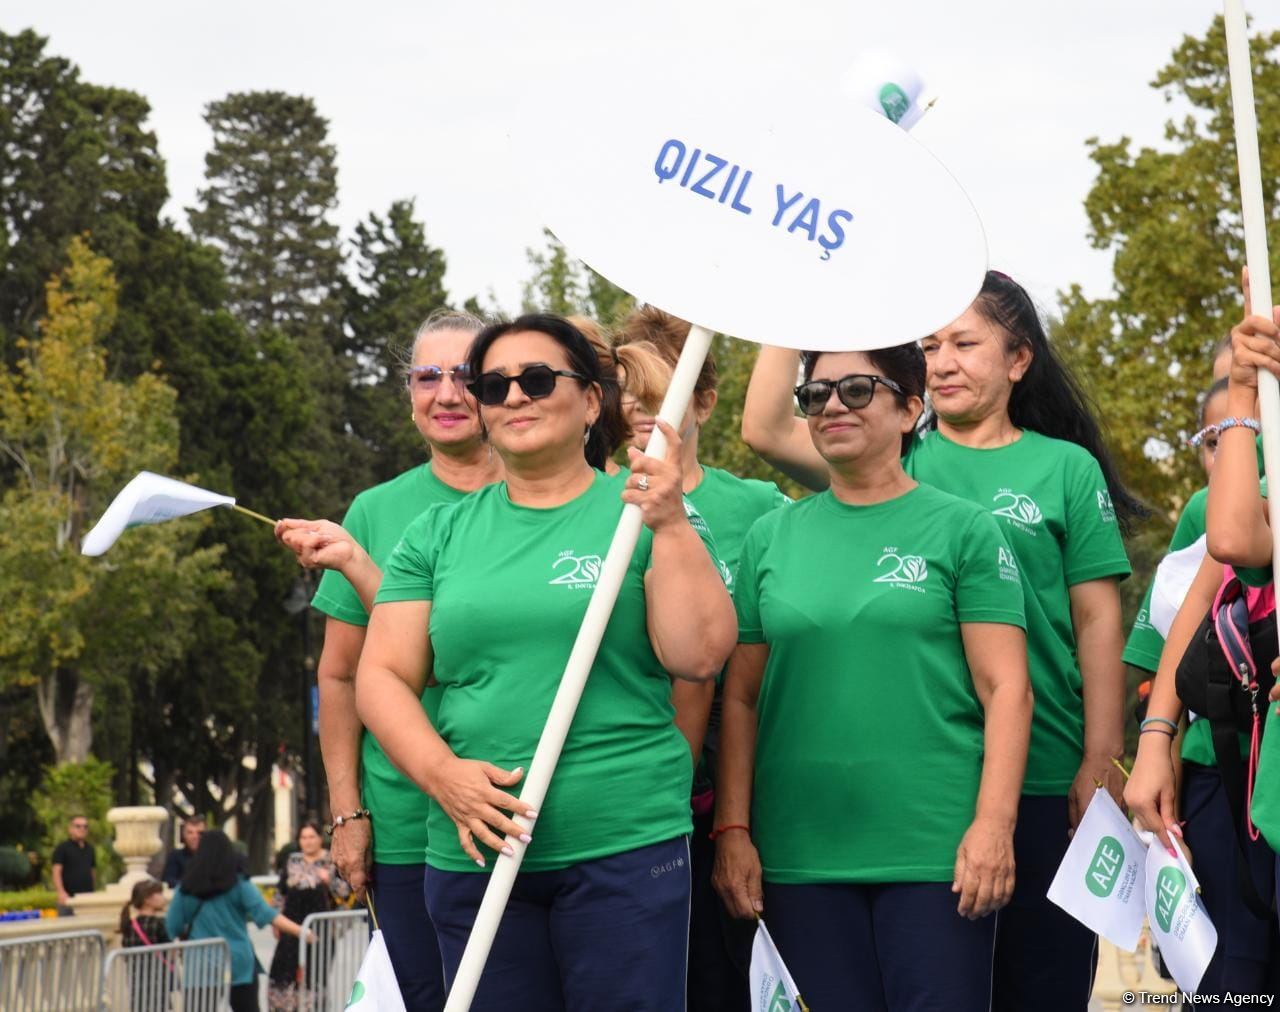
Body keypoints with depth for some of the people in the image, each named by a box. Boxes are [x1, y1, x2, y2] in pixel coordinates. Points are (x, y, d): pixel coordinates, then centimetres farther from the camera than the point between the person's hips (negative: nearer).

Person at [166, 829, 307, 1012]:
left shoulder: (186, 889, -2)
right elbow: (267, 915, -11)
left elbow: (173, 927, 2)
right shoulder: (239, 885, -3)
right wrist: (301, 931, -10)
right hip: (239, 963, 0)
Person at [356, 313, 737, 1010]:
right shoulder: (439, 533, 11)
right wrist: (442, 773, -9)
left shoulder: (645, 513, 4)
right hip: (472, 850, 3)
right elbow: (382, 675, 7)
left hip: (625, 848, -2)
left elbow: (699, 656, -6)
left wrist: (670, 526, -15)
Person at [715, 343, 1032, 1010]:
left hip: (933, 851, -3)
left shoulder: (962, 530, 2)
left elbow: (1005, 688, -3)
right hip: (799, 853, 3)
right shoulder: (772, 537, 11)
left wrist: (993, 825, -13)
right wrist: (732, 830, 3)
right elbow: (741, 696, 11)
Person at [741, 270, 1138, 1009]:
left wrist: (1102, 762, -6)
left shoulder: (1066, 468, 4)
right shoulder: (896, 458, 8)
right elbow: (766, 429, -5)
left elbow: (1097, 621, 1)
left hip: (1041, 779, -2)